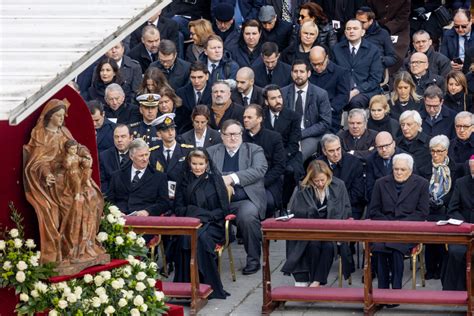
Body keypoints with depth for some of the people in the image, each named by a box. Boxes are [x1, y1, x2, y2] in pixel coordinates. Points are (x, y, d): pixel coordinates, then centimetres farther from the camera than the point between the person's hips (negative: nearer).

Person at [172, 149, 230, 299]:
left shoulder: (215, 179, 6)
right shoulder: (184, 180, 12)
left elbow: (224, 209, 2)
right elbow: (178, 209, 9)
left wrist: (205, 215, -13)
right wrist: (191, 212, -11)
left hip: (212, 224, -2)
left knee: (202, 238, -36)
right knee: (184, 238, -34)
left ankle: (210, 286, -32)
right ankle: (185, 284, -32)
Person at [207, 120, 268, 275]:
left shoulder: (254, 150, 12)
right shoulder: (212, 151, 18)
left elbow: (259, 170, -6)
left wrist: (232, 178, -16)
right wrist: (222, 183, -14)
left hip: (247, 199, -2)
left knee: (247, 215, -35)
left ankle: (253, 260, -17)